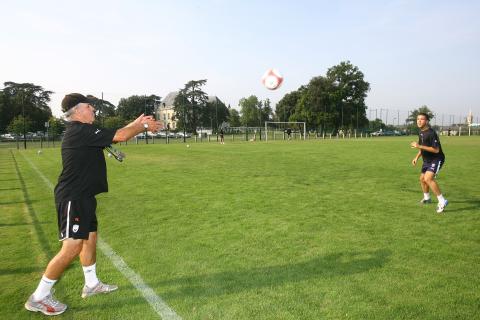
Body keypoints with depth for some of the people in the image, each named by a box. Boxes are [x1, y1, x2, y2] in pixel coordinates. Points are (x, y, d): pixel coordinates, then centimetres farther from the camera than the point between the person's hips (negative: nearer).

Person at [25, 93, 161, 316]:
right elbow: (120, 136, -19)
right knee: (72, 248, -7)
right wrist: (144, 125, -5)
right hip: (73, 198, -11)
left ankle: (91, 284, 32)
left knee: (90, 238, 18)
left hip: (82, 197, 11)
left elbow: (115, 134, 19)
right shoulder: (81, 131, -18)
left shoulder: (80, 131, 13)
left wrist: (137, 123, 14)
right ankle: (39, 297, 7)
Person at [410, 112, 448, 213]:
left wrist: (419, 146, -31)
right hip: (427, 160, 10)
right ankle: (426, 198, 44)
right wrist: (417, 157, 13)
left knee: (428, 178, -27)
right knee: (422, 179, 20)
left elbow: (436, 150, -28)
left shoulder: (431, 133, -23)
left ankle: (442, 201, -18)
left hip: (437, 159, -10)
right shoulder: (421, 133, 6)